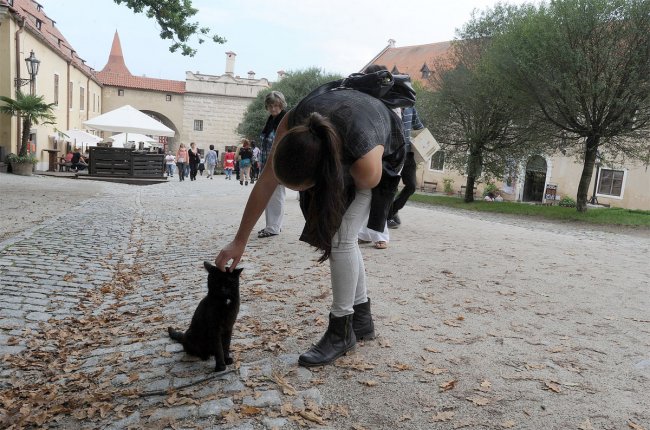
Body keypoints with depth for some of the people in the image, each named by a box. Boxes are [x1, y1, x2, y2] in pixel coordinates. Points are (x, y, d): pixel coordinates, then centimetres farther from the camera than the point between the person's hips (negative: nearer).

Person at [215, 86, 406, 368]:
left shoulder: (367, 166, -45)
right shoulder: (291, 127, -34)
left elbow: (363, 187, -20)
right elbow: (265, 183, -23)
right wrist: (239, 241, -17)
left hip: (383, 151, -5)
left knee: (341, 237, -17)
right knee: (343, 237, 4)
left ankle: (341, 331, -5)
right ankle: (362, 317, 20)